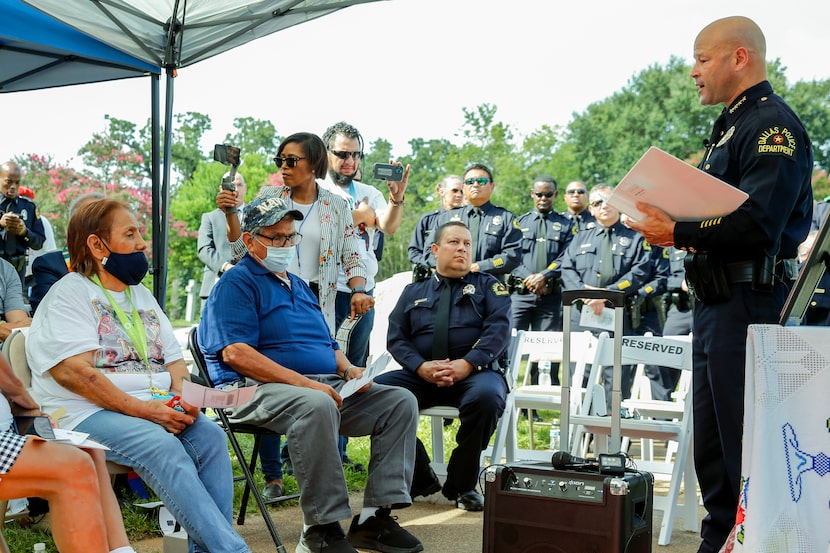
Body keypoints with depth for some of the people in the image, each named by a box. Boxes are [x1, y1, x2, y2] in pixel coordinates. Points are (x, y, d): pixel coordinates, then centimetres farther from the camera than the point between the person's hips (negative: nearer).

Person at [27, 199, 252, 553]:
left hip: (155, 408, 7)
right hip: (89, 414, -6)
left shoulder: (142, 295, 22)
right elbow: (74, 371, -14)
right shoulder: (70, 293, -1)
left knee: (209, 435, -22)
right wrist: (143, 409, -19)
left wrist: (185, 397, -4)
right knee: (162, 446, -33)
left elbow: (174, 361, 20)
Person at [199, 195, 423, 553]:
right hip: (259, 390, -8)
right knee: (316, 405, -40)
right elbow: (236, 353, -16)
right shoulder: (236, 284, -1)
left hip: (325, 387, 9)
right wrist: (304, 382, -22)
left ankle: (375, 516, -12)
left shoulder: (299, 286, 27)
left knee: (400, 401, -7)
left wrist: (348, 369, 5)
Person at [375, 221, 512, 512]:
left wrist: (467, 364, -19)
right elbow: (396, 338, 10)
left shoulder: (488, 286, 16)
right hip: (421, 376, 2)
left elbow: (498, 330, -1)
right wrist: (421, 366, -12)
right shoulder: (414, 291, 21)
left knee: (486, 396, -38)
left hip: (475, 373, -2)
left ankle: (462, 485, -15)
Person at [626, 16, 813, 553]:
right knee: (711, 441, 16)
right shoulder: (731, 125, 20)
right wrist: (667, 221, 5)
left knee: (744, 439, -6)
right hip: (716, 301, 10)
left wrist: (678, 234, -18)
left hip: (750, 302, -10)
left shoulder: (772, 124, -12)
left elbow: (757, 224, -23)